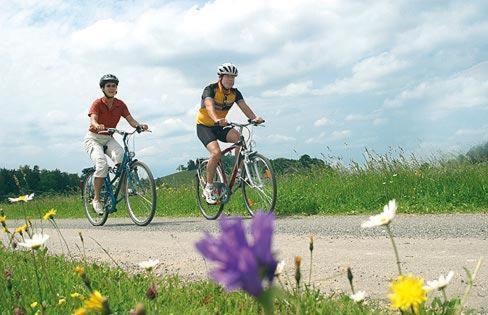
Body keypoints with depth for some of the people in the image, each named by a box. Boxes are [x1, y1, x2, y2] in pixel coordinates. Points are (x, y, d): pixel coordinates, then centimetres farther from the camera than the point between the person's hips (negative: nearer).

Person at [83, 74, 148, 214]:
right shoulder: (97, 104, -14)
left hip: (108, 139, 4)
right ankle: (96, 199, -14)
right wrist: (98, 126, -53)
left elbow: (130, 120, -10)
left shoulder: (120, 105, -1)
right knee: (102, 164, -27)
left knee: (120, 155, -30)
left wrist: (139, 126, -32)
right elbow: (93, 120, -29)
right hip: (93, 138, -4)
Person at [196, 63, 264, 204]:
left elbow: (244, 107, -18)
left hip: (220, 126, 5)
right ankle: (209, 187, -12)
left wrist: (254, 118, -38)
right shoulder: (210, 90, -20)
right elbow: (209, 106, -38)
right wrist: (217, 120, -59)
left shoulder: (235, 93, -4)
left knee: (239, 138, -25)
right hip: (204, 126, -5)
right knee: (216, 153, -27)